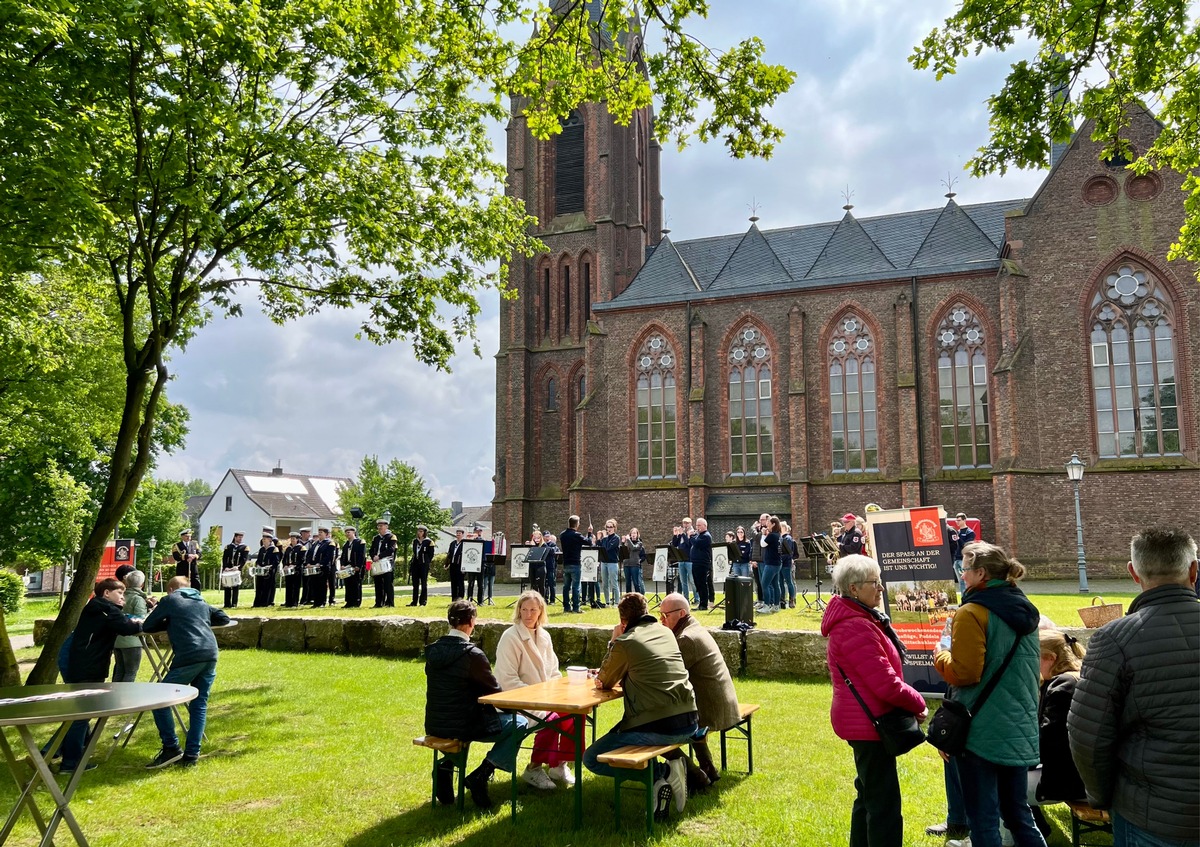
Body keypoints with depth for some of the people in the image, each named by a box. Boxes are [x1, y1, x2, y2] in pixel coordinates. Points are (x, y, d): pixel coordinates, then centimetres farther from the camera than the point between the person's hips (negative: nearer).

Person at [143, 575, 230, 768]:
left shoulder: (169, 600, 11)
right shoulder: (201, 603, 26)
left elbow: (147, 626, 14)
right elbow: (224, 619, 31)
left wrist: (169, 623, 29)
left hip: (188, 658, -6)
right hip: (210, 656, 6)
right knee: (199, 705, 11)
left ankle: (171, 748, 3)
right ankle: (191, 755, 8)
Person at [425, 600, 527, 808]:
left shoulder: (433, 650, 1)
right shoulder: (473, 654, -19)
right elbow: (494, 693, -8)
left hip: (434, 726, 7)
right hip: (462, 727, -7)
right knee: (519, 724, 8)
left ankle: (447, 766, 21)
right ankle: (481, 775, -2)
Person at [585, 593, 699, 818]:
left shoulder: (625, 642, -6)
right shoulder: (666, 632, 14)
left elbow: (603, 683, 8)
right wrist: (626, 677, 24)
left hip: (657, 728, -8)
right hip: (689, 724, 8)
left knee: (591, 759, 6)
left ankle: (660, 773, -7)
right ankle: (671, 768, 13)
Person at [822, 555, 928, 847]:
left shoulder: (859, 618, 10)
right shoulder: (855, 628, -24)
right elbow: (886, 683, -25)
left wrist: (909, 702, 6)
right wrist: (918, 703, -8)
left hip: (865, 721, 11)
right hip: (868, 723, -11)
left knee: (869, 795, 22)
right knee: (884, 803, -4)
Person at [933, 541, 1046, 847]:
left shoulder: (973, 613, -17)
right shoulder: (1025, 610, 9)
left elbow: (964, 673, -20)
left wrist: (941, 656, -3)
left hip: (982, 729, -8)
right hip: (1020, 727, 8)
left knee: (983, 819, 4)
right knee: (1017, 812, 18)